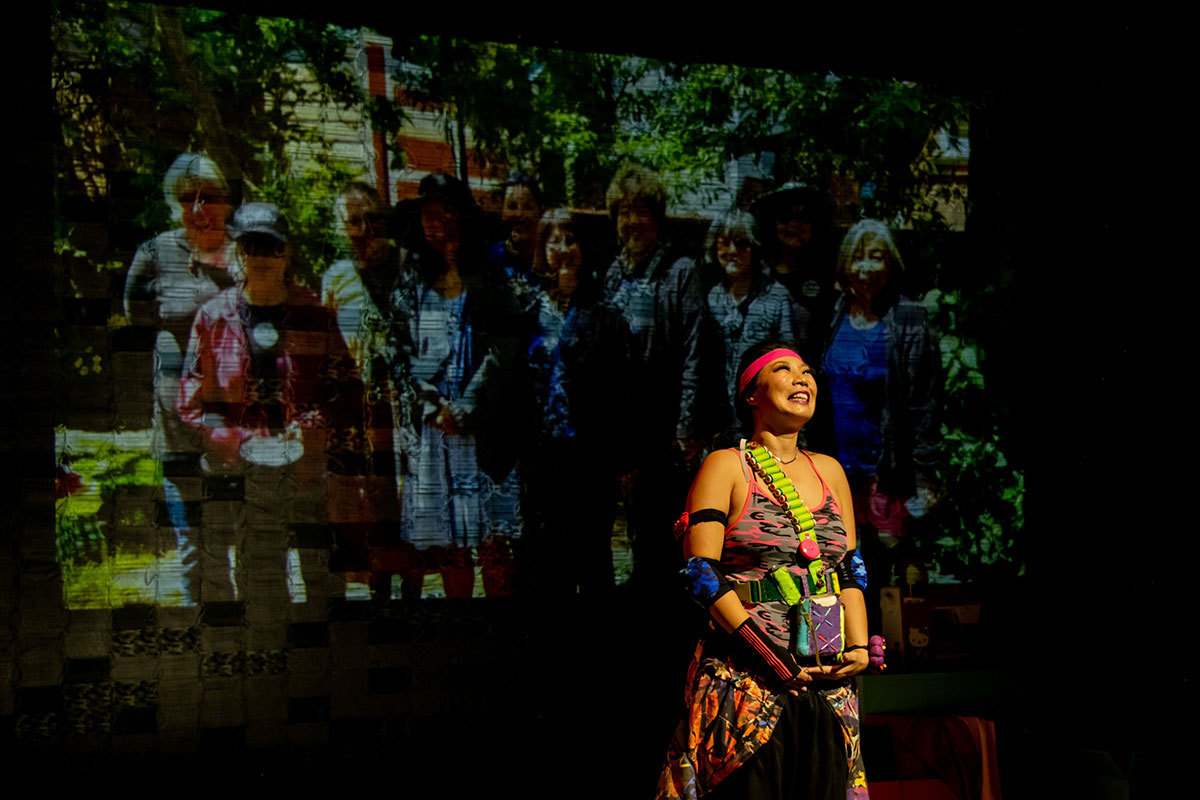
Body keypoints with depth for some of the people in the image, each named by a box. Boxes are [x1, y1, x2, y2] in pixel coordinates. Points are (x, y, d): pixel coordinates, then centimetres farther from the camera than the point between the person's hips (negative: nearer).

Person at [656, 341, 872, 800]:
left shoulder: (829, 471, 16)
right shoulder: (727, 467, 0)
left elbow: (851, 572, 17)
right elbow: (701, 573, -8)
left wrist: (859, 648, 1)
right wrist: (769, 655, -16)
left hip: (827, 679, 5)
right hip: (748, 671, -5)